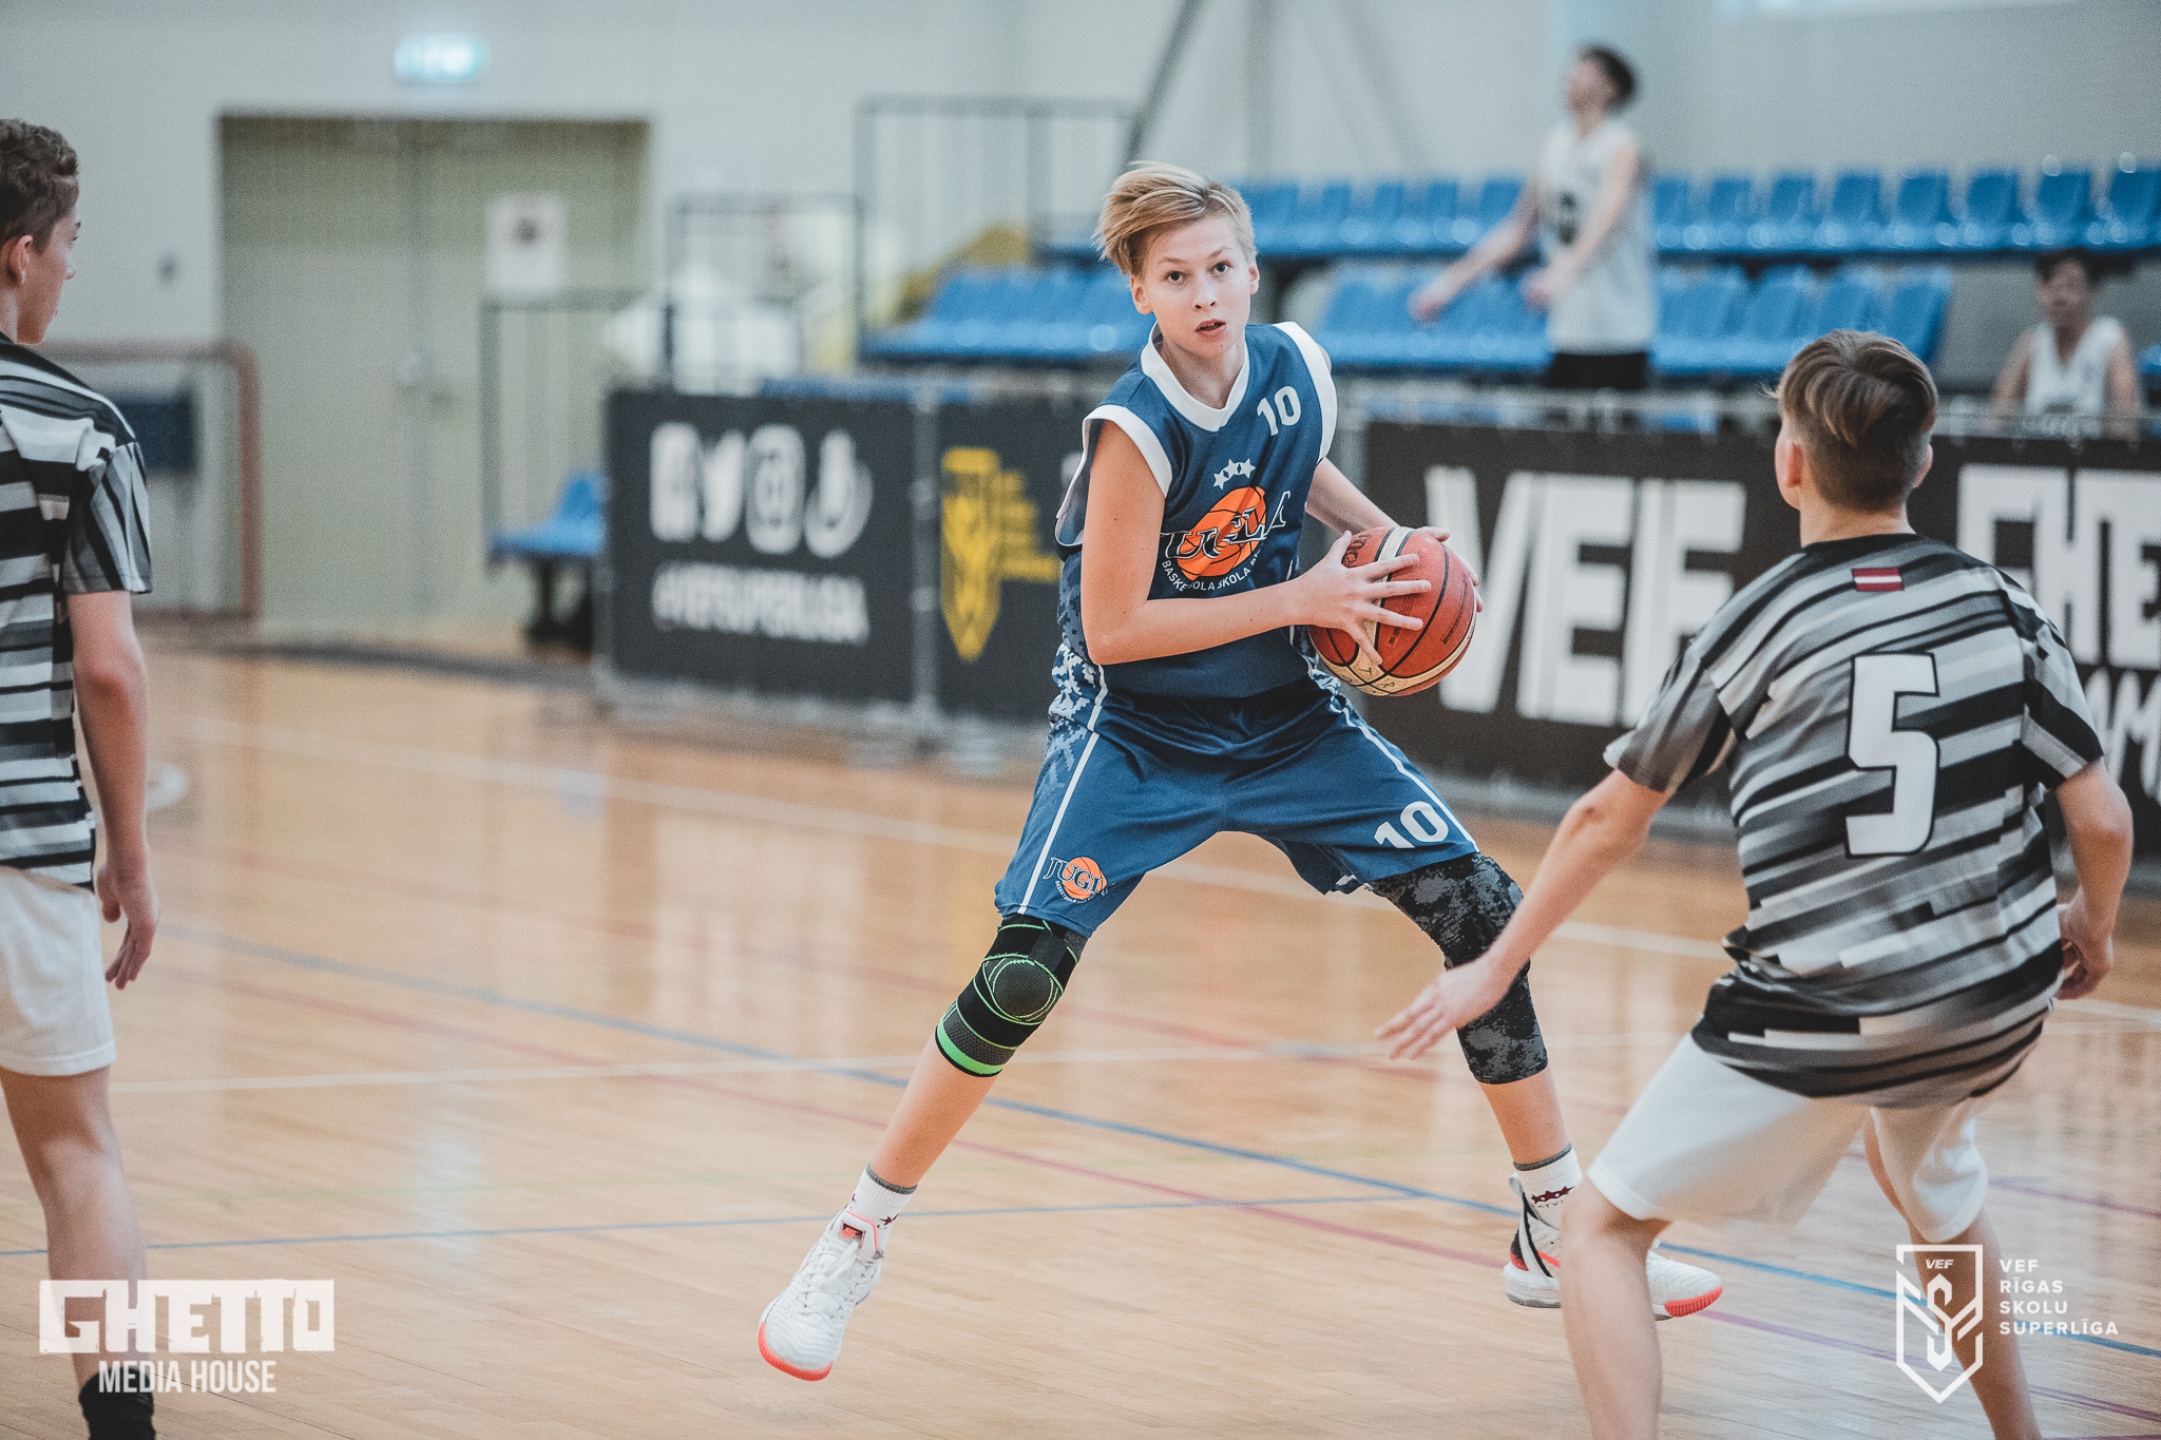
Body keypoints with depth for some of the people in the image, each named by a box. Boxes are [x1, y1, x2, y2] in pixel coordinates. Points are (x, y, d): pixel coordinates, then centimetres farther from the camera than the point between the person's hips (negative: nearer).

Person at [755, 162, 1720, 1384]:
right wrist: (1299, 600, -23)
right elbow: (1113, 629, -22)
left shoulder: (1297, 365, -6)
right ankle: (855, 1246, 0)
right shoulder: (1136, 432, -24)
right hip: (1136, 732, -5)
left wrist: (1382, 534, 0)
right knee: (1020, 980, -19)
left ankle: (1559, 1233, 11)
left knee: (1484, 912, -2)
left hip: (1286, 719, 6)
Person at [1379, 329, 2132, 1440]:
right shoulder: (2000, 606, 3)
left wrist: (1495, 969, 17)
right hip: (1999, 1002, 5)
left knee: (1604, 1226, 6)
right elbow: (2103, 820, 2)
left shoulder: (1752, 630, -3)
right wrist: (2093, 929, 24)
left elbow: (1610, 821, 5)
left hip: (1820, 1023, -5)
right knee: (1929, 1176, 37)